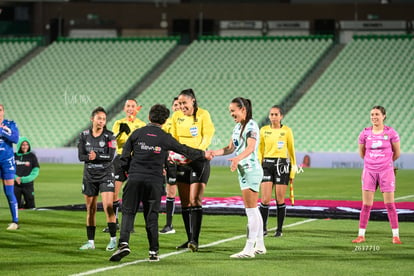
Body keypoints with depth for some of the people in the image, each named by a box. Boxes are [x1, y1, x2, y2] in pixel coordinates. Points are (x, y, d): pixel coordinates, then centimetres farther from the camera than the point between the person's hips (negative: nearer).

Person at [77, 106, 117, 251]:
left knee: (108, 206, -14)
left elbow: (110, 156, -13)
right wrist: (90, 157, -23)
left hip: (106, 175, -3)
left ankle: (113, 239, -5)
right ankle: (90, 242, 13)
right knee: (90, 209, 7)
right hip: (89, 176, 3)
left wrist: (96, 156, -24)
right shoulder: (84, 135, 2)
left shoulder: (109, 136, -6)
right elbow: (81, 156, -4)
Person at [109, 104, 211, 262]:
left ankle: (124, 243, -18)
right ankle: (154, 252, 9)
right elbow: (185, 151, 13)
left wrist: (128, 171, 22)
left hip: (135, 178, 0)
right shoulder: (165, 138, 4)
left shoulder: (137, 133, 5)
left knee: (128, 212, 2)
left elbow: (125, 156, 5)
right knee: (151, 216, 7)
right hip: (155, 181, 0)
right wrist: (203, 154, 29)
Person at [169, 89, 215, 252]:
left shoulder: (203, 114, -5)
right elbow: (173, 139, 11)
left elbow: (208, 136, -10)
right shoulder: (176, 116, 8)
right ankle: (189, 239, 13)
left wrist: (198, 151, -26)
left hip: (199, 160, -5)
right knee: (184, 202, 6)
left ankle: (195, 240, -14)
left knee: (195, 200, -13)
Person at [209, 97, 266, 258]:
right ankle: (260, 245, 21)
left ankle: (249, 249, -11)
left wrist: (237, 159, -44)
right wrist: (214, 153, 4)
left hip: (251, 170, -10)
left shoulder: (251, 126, -14)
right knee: (253, 210, 14)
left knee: (251, 210, -10)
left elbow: (250, 147, -28)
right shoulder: (237, 127, 14)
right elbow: (231, 148, 18)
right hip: (243, 171, 10)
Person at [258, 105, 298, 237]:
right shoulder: (264, 130, 6)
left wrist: (293, 168, 6)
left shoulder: (287, 131, 2)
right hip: (267, 164, 1)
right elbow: (260, 150, 13)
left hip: (282, 164, -1)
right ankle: (263, 228, 3)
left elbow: (291, 150, 7)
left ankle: (279, 229, 10)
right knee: (265, 199, -7)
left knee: (280, 199, 1)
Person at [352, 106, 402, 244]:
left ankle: (395, 235, 7)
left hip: (386, 171, -2)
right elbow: (361, 152, 15)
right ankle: (361, 235, 8)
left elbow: (397, 153, 7)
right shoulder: (365, 133, 1)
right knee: (366, 205, 2)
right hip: (369, 171, 2)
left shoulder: (391, 132, -5)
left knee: (390, 204, 0)